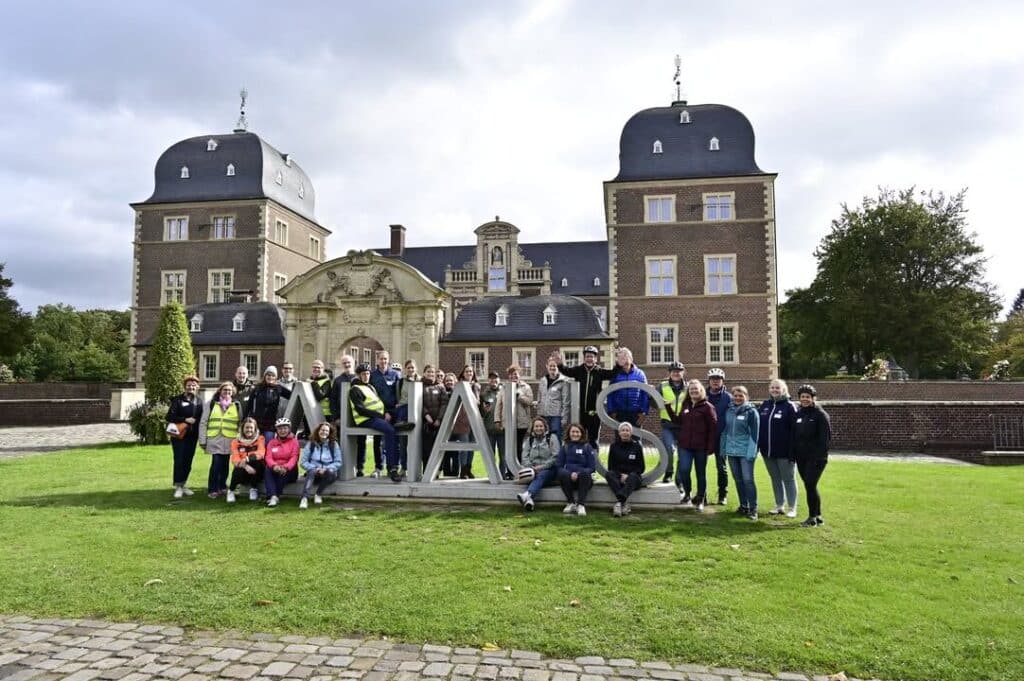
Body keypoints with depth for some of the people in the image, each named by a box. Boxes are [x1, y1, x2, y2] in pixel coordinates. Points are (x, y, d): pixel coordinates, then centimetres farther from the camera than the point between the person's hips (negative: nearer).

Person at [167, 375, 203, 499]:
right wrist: (185, 419, -16)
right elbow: (169, 417, -8)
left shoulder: (199, 402, 10)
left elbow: (201, 418, 9)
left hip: (192, 436, 4)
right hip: (179, 435, -4)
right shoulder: (177, 400, -1)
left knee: (188, 461, 8)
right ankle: (178, 487, 2)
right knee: (179, 461, -5)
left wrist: (200, 434, -2)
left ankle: (183, 484, 19)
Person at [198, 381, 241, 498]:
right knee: (216, 464, -10)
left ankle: (222, 487, 23)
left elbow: (241, 423, 12)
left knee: (225, 465, 8)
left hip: (229, 441, 2)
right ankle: (212, 489, 0)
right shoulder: (211, 404, 6)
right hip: (215, 440, -2)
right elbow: (203, 423, 5)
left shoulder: (237, 405, 10)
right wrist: (202, 440, 0)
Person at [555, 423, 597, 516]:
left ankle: (581, 505, -29)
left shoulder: (587, 447, 8)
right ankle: (571, 503, -17)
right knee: (562, 473, -31)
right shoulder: (565, 447, 13)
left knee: (585, 473, -34)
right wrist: (570, 474, -14)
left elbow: (592, 467, -1)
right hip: (568, 479, 1)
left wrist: (578, 474, -17)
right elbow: (558, 465, 5)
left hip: (584, 480, -1)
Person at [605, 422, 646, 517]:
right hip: (618, 477, 1)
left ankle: (619, 502, -53)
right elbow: (610, 466, 5)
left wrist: (628, 475, -14)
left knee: (632, 477, -36)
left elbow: (641, 467, 4)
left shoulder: (637, 446, 5)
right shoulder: (614, 446, 7)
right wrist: (621, 475, -14)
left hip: (634, 477, -1)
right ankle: (625, 503, -42)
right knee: (609, 474, -31)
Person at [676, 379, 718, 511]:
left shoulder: (707, 407, -5)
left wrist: (710, 446, -13)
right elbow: (679, 422, 16)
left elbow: (713, 427, -8)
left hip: (700, 446, -3)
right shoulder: (685, 405, 10)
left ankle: (700, 500, 20)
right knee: (684, 470, -9)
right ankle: (687, 493, 16)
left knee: (701, 474, 7)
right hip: (685, 445, 3)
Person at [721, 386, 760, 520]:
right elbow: (725, 430, 13)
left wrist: (751, 453, -15)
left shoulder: (751, 412, -6)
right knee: (738, 480, 12)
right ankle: (743, 505, 23)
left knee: (748, 480, -7)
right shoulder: (729, 411, 9)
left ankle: (753, 508, -1)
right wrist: (723, 448, 9)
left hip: (745, 452, -5)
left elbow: (754, 434, -10)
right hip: (731, 450, 5)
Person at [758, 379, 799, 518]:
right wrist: (757, 445, 5)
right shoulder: (764, 405, 8)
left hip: (784, 451, -5)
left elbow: (794, 430, -13)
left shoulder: (789, 406, -8)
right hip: (767, 451, 5)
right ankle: (779, 505, 25)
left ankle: (792, 508, 14)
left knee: (788, 479, 5)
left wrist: (793, 451, -18)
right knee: (775, 479, 14)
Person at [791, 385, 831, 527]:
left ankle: (812, 517, 0)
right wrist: (793, 454, 8)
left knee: (810, 485, -10)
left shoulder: (820, 414, -7)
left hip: (815, 458, -6)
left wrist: (821, 456, -19)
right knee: (809, 486, 10)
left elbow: (825, 437, -13)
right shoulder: (798, 414, 13)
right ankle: (817, 516, 19)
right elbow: (794, 435, 15)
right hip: (801, 457, 7)